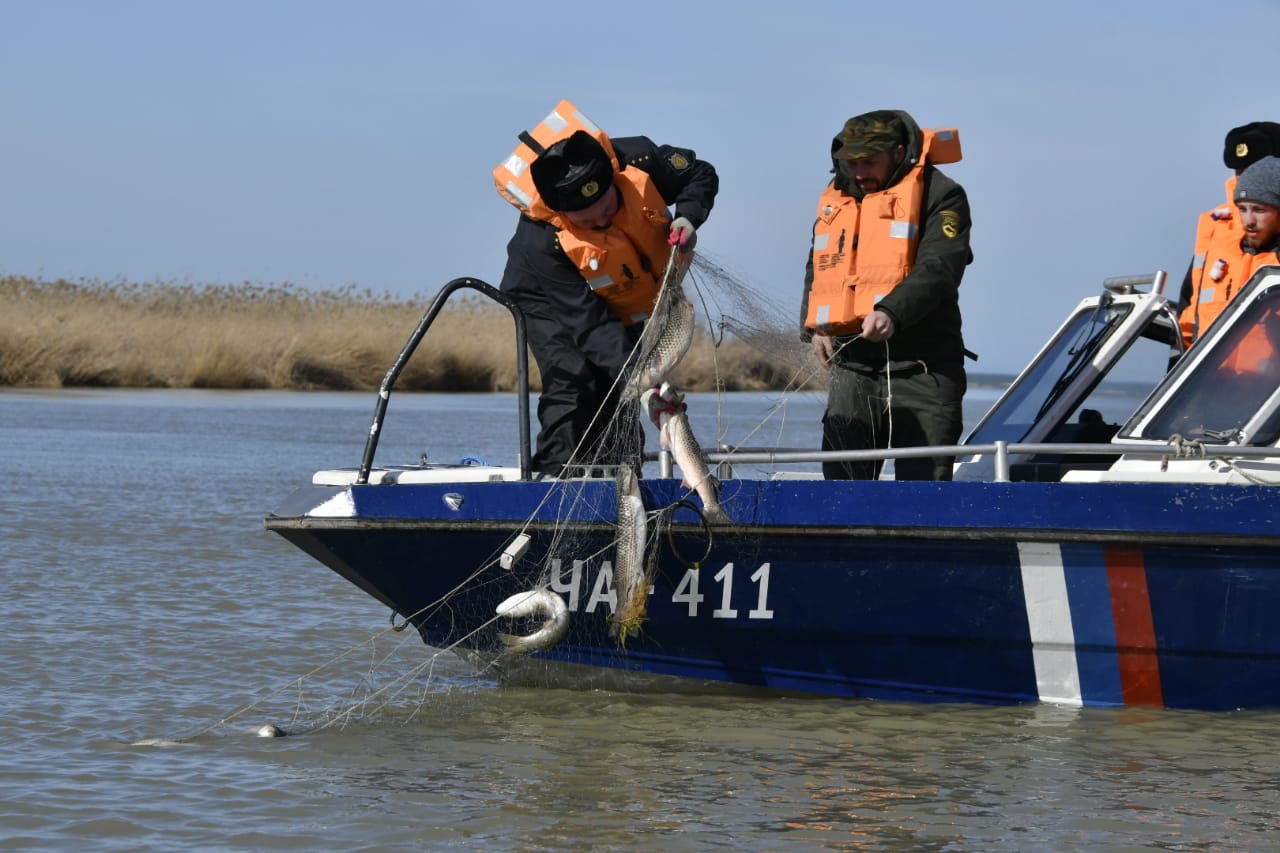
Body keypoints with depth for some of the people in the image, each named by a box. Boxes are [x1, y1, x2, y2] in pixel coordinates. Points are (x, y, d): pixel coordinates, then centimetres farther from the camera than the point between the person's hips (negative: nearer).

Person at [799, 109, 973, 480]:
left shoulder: (939, 195, -3)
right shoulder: (836, 201, 17)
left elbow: (938, 270, -16)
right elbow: (817, 272, 22)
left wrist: (892, 313, -31)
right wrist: (814, 327, 3)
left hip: (919, 370, -6)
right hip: (852, 368, 6)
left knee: (923, 483, -5)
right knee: (841, 480, 3)